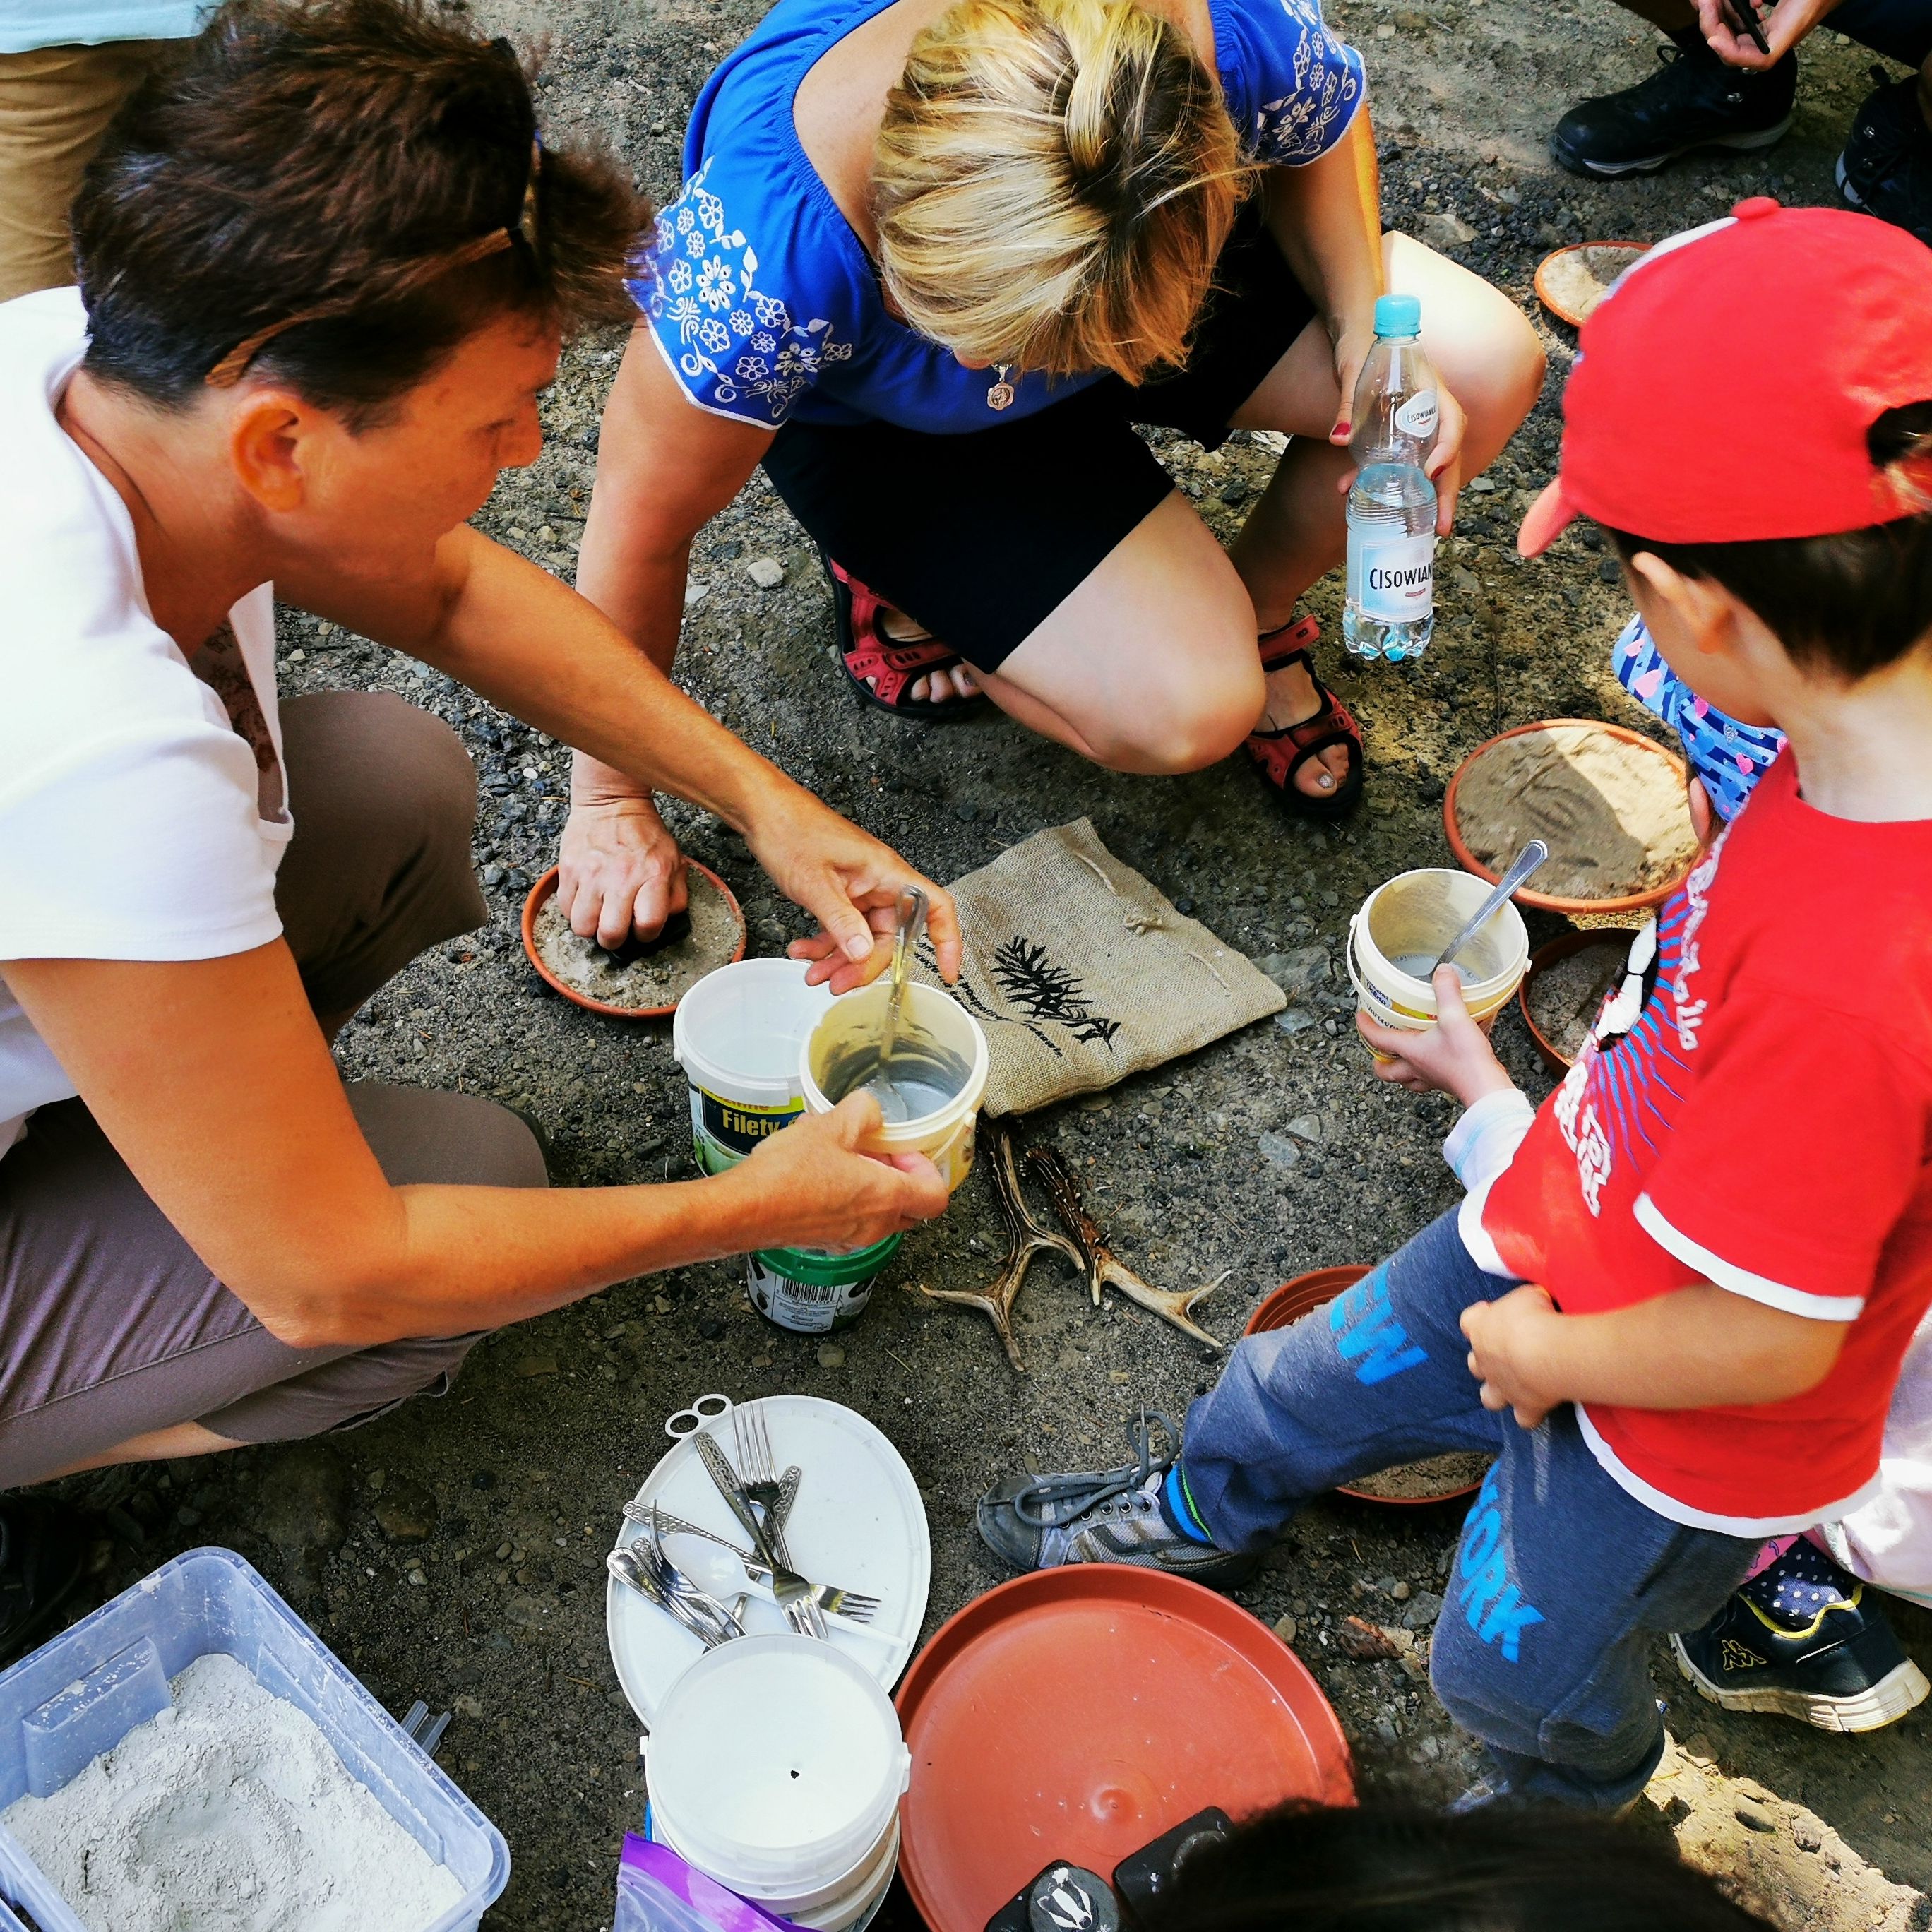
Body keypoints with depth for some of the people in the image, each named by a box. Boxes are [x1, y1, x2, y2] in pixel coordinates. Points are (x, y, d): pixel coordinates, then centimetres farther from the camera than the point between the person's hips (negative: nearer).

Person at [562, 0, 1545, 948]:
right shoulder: (774, 247, -41)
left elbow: (1322, 124, -8)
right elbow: (643, 524, -28)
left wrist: (1369, 335, -24)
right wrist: (613, 801, -17)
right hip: (882, 422, -3)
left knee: (1487, 366, -17)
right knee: (1186, 714, -21)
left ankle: (1255, 609, 9)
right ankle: (900, 578, 6)